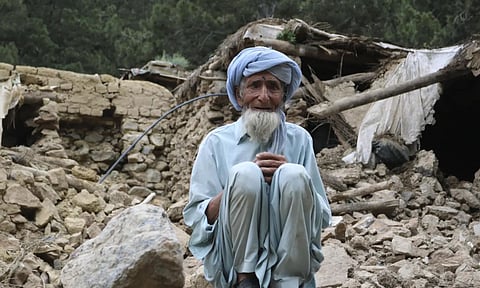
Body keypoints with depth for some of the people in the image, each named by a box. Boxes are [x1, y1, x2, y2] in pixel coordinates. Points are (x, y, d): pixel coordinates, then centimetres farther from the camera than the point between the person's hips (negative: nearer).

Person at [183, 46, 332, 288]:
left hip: (288, 254, 2)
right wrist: (242, 182, -15)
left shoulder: (299, 139, 9)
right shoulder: (216, 142, 5)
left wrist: (290, 178, -12)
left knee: (294, 176, -23)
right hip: (234, 257, -1)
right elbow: (195, 218, 0)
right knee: (245, 174, -24)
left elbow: (323, 217, 7)